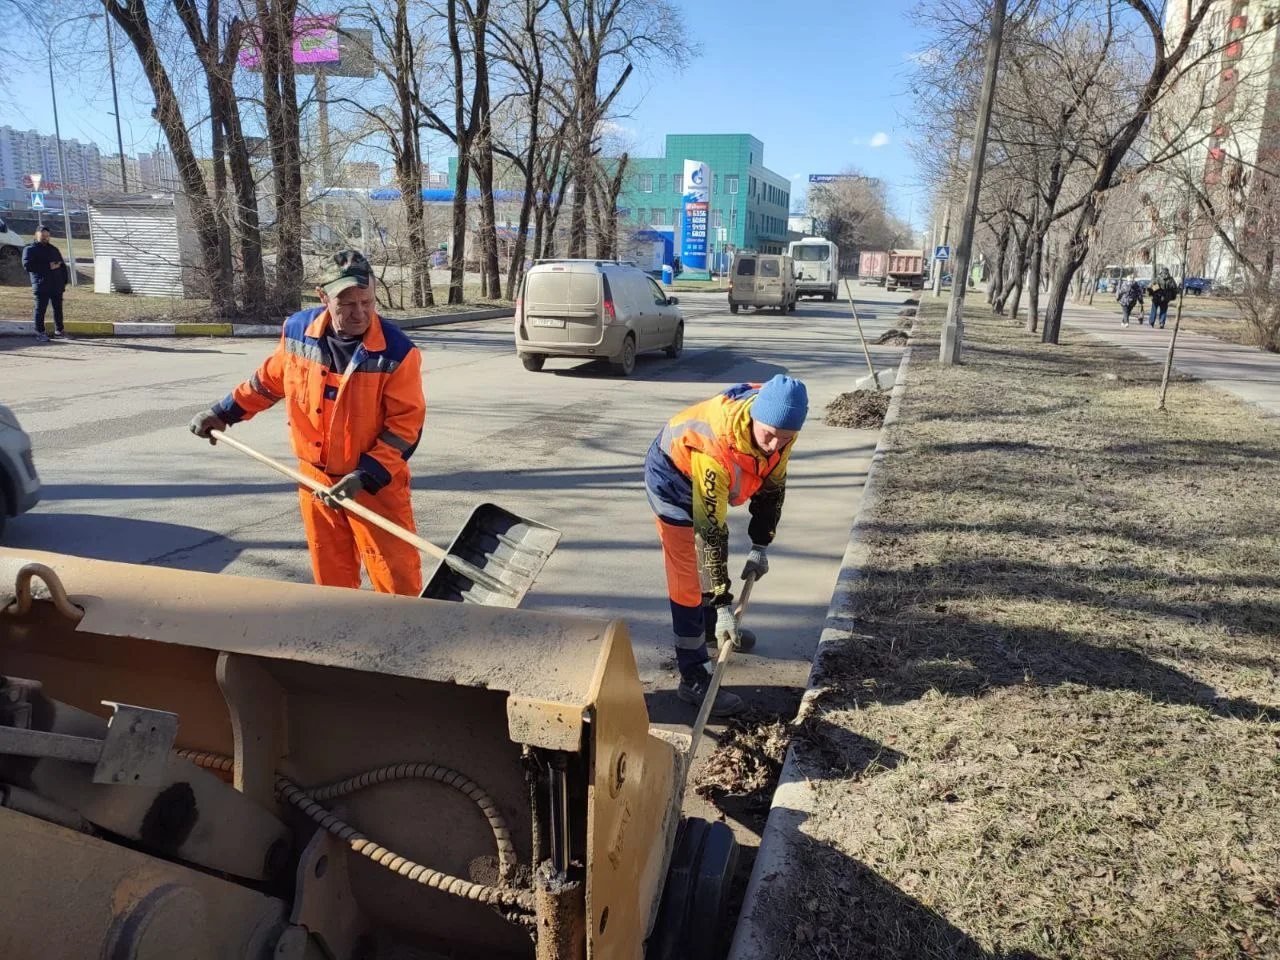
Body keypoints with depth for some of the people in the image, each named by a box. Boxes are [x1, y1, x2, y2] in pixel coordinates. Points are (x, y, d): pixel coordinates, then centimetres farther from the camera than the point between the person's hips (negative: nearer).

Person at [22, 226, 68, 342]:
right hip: (41, 286, -5)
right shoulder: (29, 249, 1)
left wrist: (64, 281, 10)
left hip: (57, 285, 5)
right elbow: (27, 266, -13)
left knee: (58, 308, 11)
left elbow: (63, 266, 22)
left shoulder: (53, 249, 19)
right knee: (40, 309, -3)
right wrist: (48, 267, -17)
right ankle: (40, 333, 2)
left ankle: (59, 330, 22)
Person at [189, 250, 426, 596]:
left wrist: (364, 477, -24)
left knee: (397, 579, -2)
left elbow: (405, 425, -17)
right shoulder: (297, 330, -3)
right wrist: (222, 412, 20)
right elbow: (269, 380, 16)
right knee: (332, 577, 16)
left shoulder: (397, 351, -18)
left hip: (377, 483, -4)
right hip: (316, 478, 4)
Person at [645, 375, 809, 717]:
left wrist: (760, 547, -3)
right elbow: (709, 529, -39)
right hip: (673, 476, -8)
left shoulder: (779, 425, -22)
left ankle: (708, 628, 48)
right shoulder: (716, 448, -43)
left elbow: (773, 484, -4)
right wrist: (723, 605, -36)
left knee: (712, 558, 23)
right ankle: (692, 678, -3)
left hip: (709, 480, 8)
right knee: (688, 575, -10)